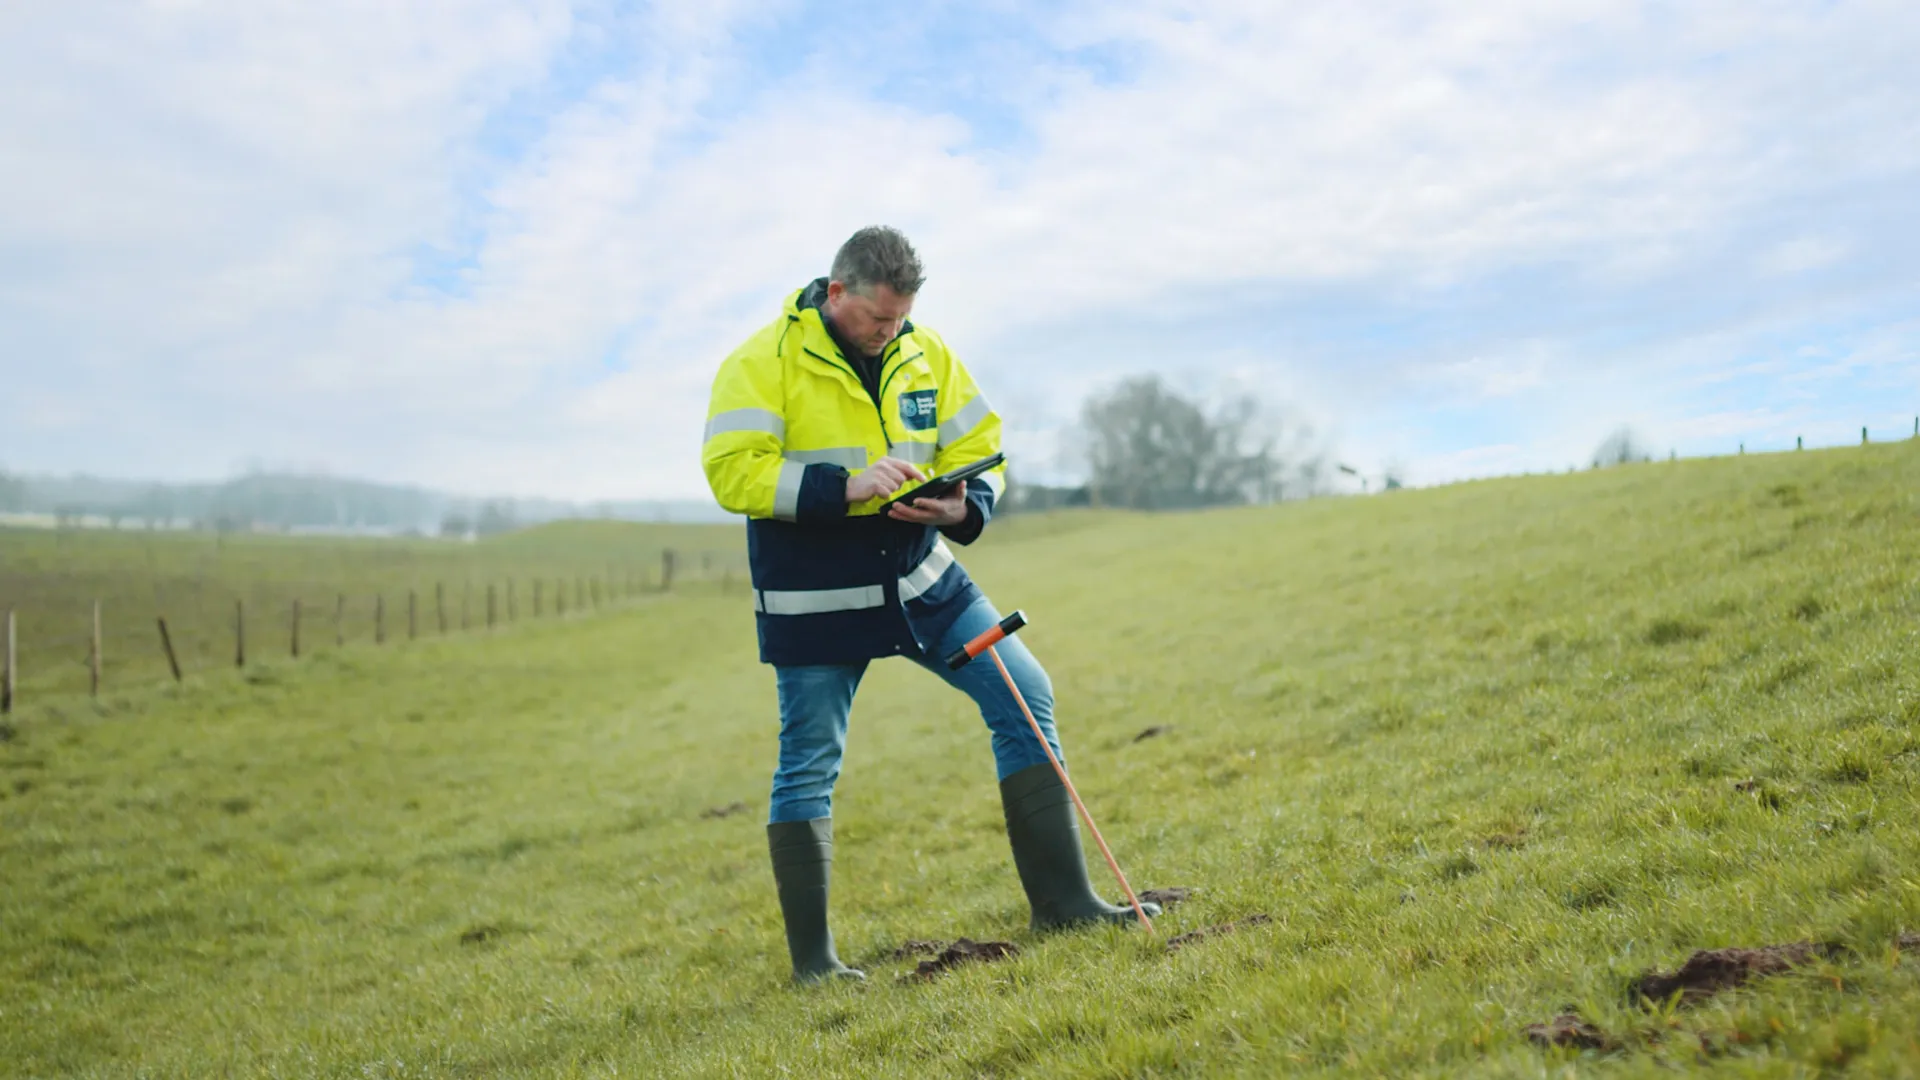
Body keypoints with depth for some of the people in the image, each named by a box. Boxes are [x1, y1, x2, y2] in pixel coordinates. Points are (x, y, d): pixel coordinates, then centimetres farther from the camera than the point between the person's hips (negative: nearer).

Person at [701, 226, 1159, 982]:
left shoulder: (924, 355, 3)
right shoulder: (763, 363, -11)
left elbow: (981, 449, 7)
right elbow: (731, 472, -19)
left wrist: (964, 507, -15)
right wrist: (846, 487, -28)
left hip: (922, 581, 5)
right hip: (815, 603, -4)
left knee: (1026, 699, -2)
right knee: (807, 770, 2)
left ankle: (1062, 901, 7)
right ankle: (811, 956, 17)